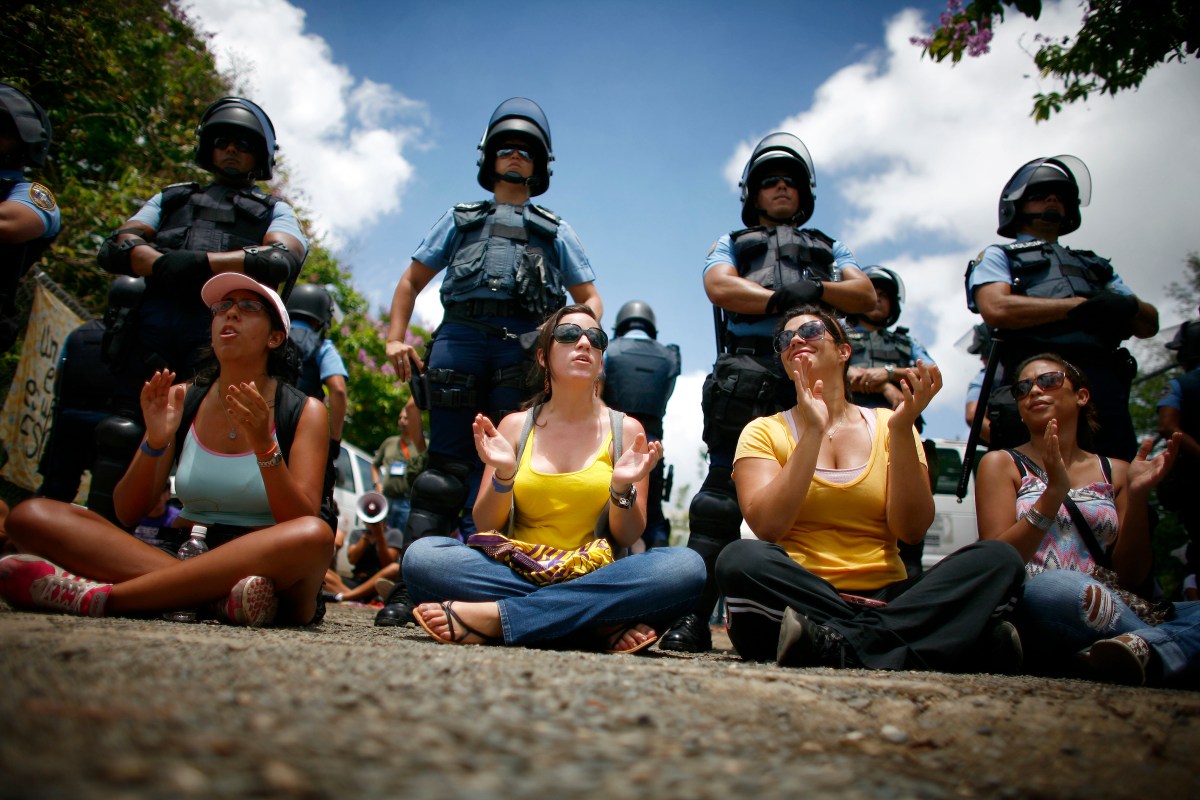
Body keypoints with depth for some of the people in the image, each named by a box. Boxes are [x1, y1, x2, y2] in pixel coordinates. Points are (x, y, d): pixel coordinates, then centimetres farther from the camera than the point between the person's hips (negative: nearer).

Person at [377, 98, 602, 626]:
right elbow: (412, 280, 24)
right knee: (447, 461, -7)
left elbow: (590, 298, 23)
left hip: (524, 346, 0)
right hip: (459, 338, 0)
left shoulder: (555, 232, 28)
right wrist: (396, 338, 7)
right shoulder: (461, 219, 29)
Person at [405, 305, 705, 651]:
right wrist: (503, 475, -14)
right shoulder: (515, 426, 8)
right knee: (421, 555, -25)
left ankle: (493, 618, -28)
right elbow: (485, 527, 4)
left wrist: (622, 488, -18)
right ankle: (603, 627, -25)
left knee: (686, 565, -29)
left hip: (595, 581, 0)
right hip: (516, 574, 1)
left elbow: (627, 538, 2)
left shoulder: (626, 430, 5)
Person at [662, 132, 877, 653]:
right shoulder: (732, 243, 29)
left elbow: (866, 297, 15)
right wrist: (781, 297, -8)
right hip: (746, 370, -2)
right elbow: (720, 287, 5)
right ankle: (693, 616, -14)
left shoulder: (829, 249, 34)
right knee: (723, 488, -12)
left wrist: (816, 289, -4)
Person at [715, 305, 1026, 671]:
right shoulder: (765, 431, 8)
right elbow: (766, 527, -10)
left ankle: (837, 646, -31)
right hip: (799, 597, -2)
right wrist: (813, 432, -13)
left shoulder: (886, 425, 12)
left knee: (998, 558, -20)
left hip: (884, 597, 2)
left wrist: (901, 429, -11)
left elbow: (912, 530, -2)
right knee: (741, 559, -34)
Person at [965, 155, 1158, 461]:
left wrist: (1129, 306, -1)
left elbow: (1149, 324, 24)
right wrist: (1082, 306, -6)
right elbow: (995, 309, -5)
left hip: (1105, 386, 5)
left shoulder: (1095, 265, 33)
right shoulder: (999, 257, 18)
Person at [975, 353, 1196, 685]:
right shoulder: (1002, 464, 9)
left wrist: (1137, 495, -2)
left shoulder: (1115, 472, 18)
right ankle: (1172, 642, -21)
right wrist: (1054, 492, -15)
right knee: (1054, 587, -39)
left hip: (1116, 615, 4)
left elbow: (1131, 577, 11)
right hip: (1035, 609, -4)